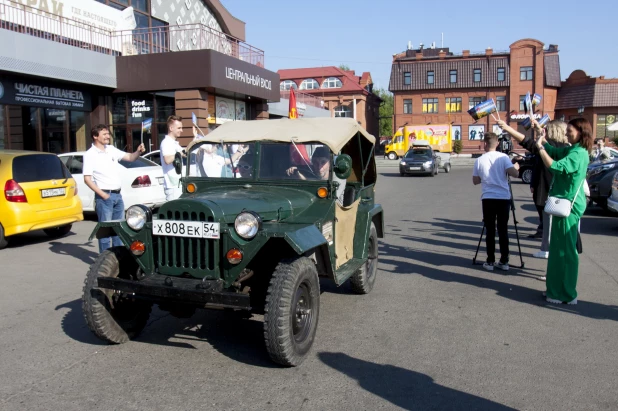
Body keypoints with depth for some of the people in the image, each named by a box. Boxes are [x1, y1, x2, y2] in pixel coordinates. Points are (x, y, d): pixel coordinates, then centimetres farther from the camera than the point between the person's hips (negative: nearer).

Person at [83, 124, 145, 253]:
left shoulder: (111, 149, 11)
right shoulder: (90, 154, -7)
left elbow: (130, 158, 14)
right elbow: (87, 179, -11)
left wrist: (138, 152, -8)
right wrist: (102, 195, -15)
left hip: (118, 195, 7)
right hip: (104, 197, -7)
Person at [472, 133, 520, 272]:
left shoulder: (479, 160, 1)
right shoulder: (503, 157, -2)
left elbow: (475, 181, 8)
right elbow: (514, 174, -11)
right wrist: (516, 167, 10)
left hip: (488, 198, 0)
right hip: (504, 198, 0)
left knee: (490, 231, 4)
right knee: (503, 230, 7)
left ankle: (490, 261, 5)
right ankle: (504, 261, 10)